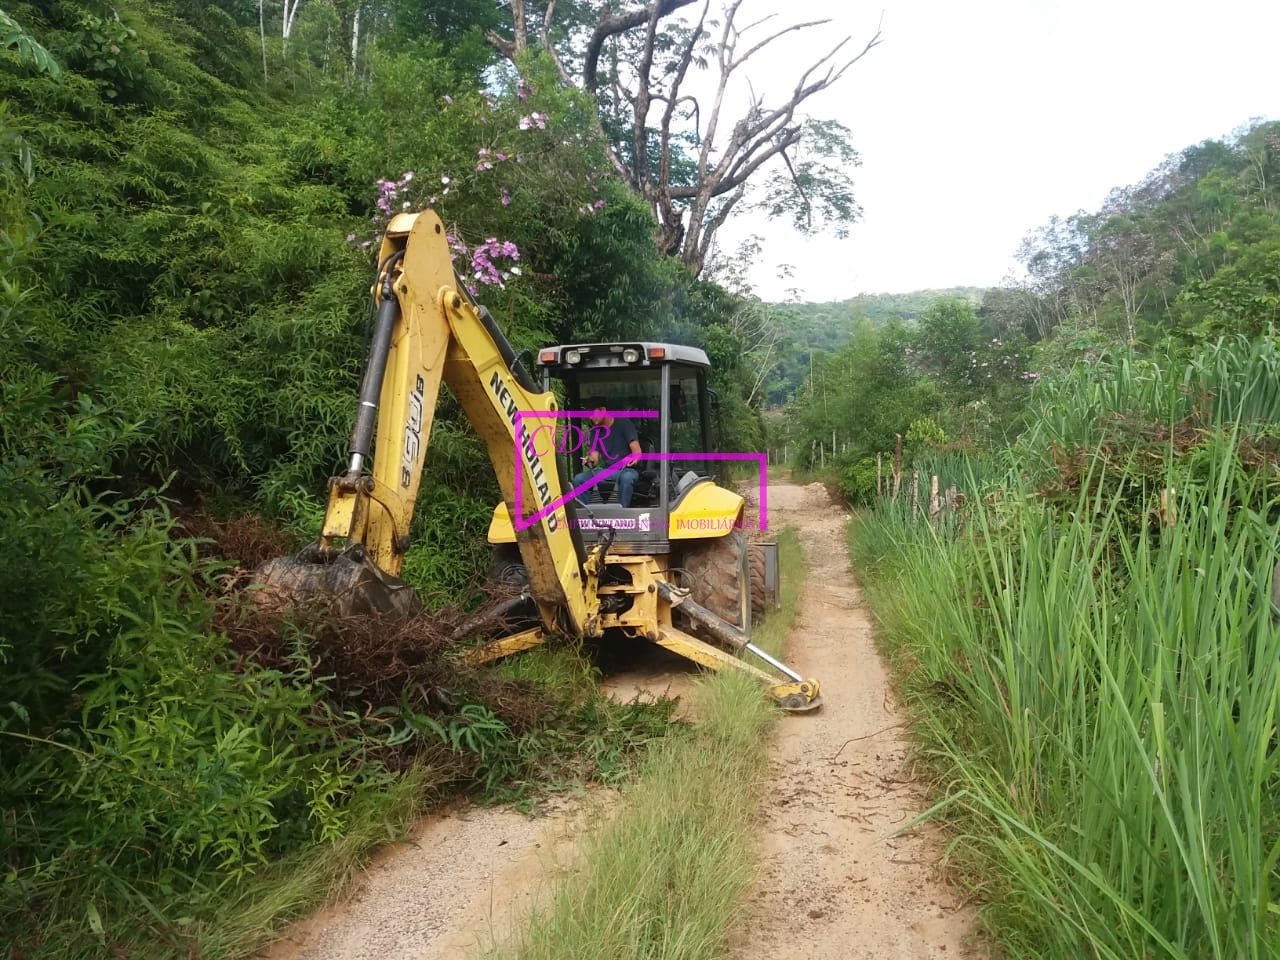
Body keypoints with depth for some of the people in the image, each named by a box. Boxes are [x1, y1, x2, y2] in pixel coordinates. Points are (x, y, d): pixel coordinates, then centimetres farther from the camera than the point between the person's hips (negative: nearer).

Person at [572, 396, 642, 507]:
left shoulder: (623, 423, -4)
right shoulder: (595, 431, 11)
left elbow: (637, 451, -11)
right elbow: (595, 458, 5)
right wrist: (590, 461, -20)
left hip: (627, 469, -5)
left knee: (626, 477, -41)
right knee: (578, 479, -18)